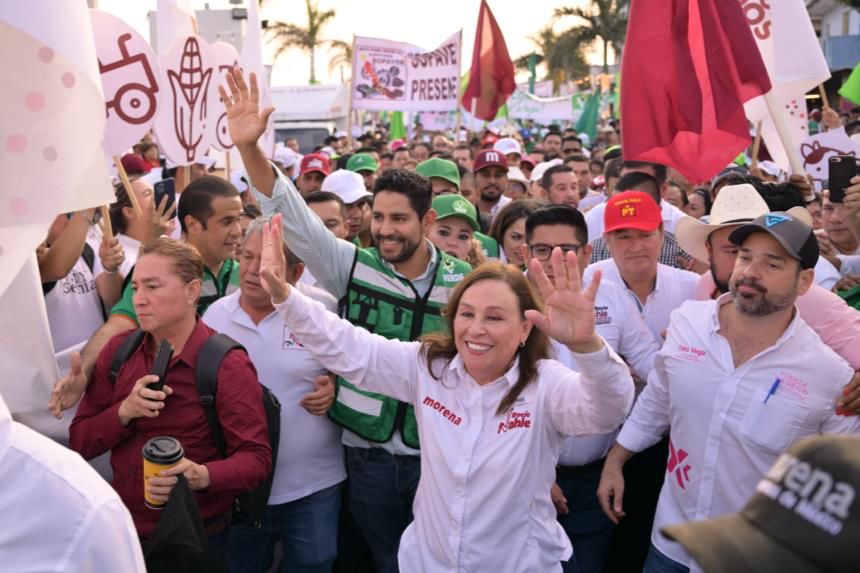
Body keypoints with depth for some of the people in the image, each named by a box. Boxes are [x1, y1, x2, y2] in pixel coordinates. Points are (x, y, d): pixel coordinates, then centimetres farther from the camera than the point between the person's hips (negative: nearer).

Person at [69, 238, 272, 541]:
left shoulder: (228, 366, -16)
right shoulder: (118, 350, -1)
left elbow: (256, 457, -19)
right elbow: (79, 443, -1)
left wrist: (203, 476, -38)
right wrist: (124, 412, -21)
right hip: (123, 530, 5)